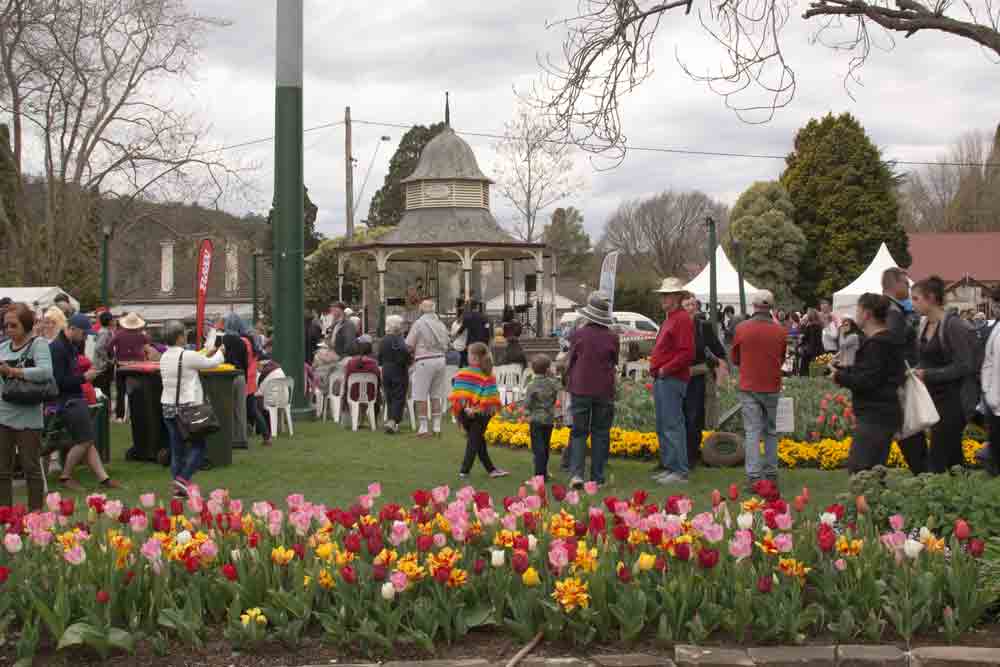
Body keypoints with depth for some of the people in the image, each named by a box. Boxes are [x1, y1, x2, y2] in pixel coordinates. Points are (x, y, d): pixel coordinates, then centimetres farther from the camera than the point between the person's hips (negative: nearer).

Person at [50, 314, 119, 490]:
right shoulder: (57, 348, -17)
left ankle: (103, 478, 8)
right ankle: (65, 477, 7)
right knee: (84, 441, -8)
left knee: (87, 441, 8)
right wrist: (83, 378, -17)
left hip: (75, 398, 10)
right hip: (66, 401, -10)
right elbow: (59, 382, -23)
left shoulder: (72, 346, 14)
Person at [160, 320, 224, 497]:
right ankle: (183, 478, -9)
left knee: (176, 448, 10)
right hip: (188, 407, -7)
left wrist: (208, 353, 26)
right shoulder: (187, 356, -15)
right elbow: (211, 363, -2)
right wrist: (220, 352, 19)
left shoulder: (164, 358, 7)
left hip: (168, 408, 7)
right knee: (198, 445, 5)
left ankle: (178, 486, 10)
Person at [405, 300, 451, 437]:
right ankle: (436, 427, 15)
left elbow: (409, 345, -8)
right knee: (436, 396, 13)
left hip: (424, 361, -6)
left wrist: (414, 353, 10)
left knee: (421, 396, 0)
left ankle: (423, 428, 0)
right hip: (440, 359, 6)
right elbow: (446, 345, 13)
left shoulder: (419, 323, -8)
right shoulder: (441, 324, 9)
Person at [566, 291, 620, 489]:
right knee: (600, 433, 10)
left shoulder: (578, 335, -8)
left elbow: (570, 363, 3)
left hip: (580, 389, -1)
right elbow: (614, 363, 10)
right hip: (604, 391, 1)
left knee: (578, 432, 7)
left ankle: (576, 473, -9)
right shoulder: (612, 338, -5)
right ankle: (597, 477, 9)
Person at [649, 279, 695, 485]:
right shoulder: (669, 319, 19)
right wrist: (655, 369, 14)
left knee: (673, 425, -10)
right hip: (661, 380, 10)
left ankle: (680, 472, -8)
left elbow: (686, 353, -21)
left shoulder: (682, 319, -12)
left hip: (672, 380, -10)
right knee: (662, 427, 14)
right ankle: (668, 466, 21)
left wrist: (665, 370, -16)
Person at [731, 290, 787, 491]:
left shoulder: (742, 329, -8)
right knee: (771, 431, 15)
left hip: (749, 387, -1)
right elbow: (782, 360, 10)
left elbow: (734, 359, 5)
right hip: (772, 387, 2)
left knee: (752, 431, -2)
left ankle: (753, 476, -10)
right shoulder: (780, 331, -5)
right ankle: (771, 473, 19)